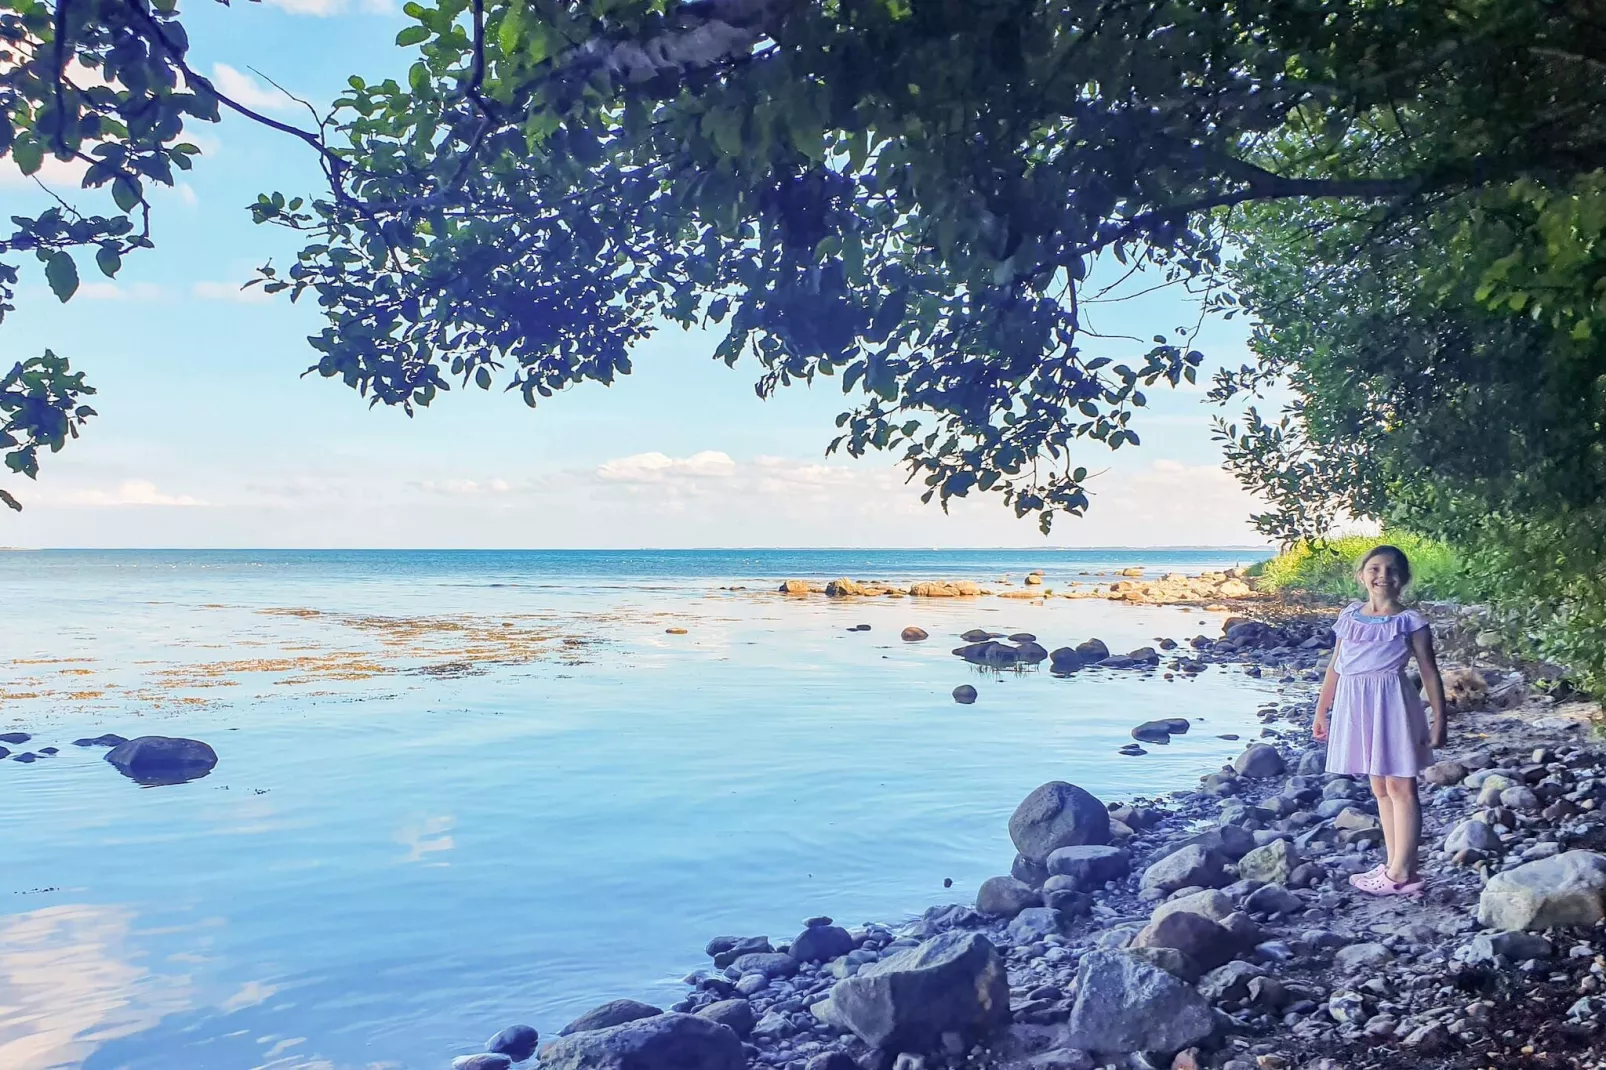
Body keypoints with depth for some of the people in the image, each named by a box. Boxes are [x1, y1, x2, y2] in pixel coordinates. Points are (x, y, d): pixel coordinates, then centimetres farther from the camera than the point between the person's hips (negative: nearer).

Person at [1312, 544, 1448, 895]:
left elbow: (1429, 671, -1)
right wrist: (1321, 711, 18)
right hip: (1355, 707, 5)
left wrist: (1439, 718, -6)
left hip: (1391, 703, -5)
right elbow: (1335, 667, 16)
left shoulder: (1409, 621, -2)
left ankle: (1402, 872, 4)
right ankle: (1394, 866, 19)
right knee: (1380, 789, 12)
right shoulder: (1350, 616, 11)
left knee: (1400, 787, -1)